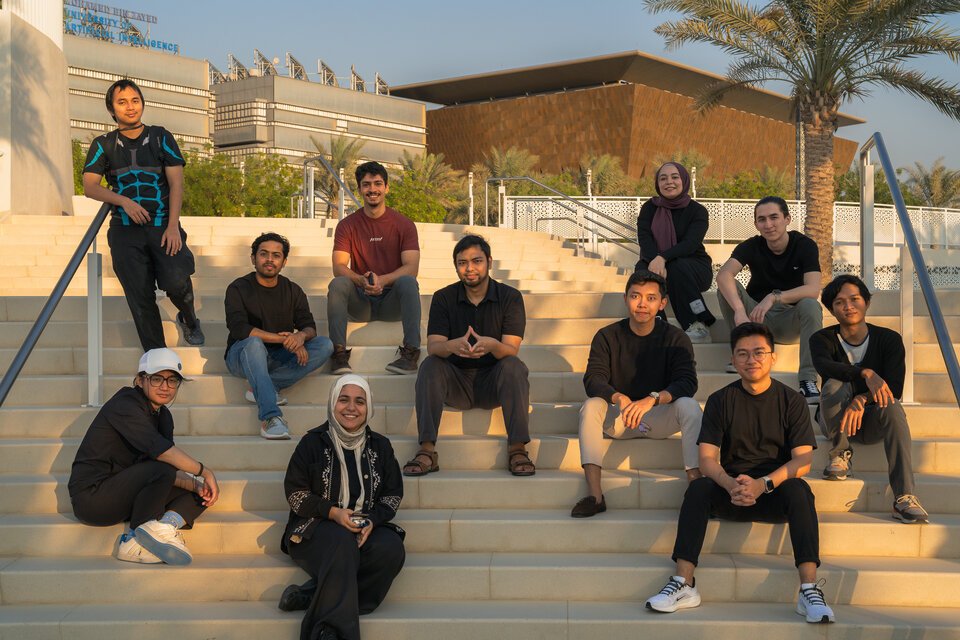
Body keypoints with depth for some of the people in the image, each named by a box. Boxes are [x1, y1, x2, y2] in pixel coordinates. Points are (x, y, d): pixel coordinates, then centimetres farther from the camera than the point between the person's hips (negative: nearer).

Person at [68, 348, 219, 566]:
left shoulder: (163, 415, 11)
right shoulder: (125, 405, -15)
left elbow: (171, 474, 5)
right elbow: (159, 449, -30)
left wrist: (196, 485, -14)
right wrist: (204, 471, -26)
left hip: (121, 495, 9)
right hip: (92, 496, -9)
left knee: (202, 492, 0)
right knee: (161, 468, -30)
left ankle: (167, 522, -26)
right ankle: (135, 540, -17)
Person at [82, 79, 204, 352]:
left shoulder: (161, 137, 7)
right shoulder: (103, 145, 10)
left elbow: (176, 183, 1)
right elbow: (89, 186, 1)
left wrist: (173, 226, -11)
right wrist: (124, 201, -16)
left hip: (163, 227, -1)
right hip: (126, 230, 1)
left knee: (177, 282, -22)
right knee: (140, 297, -2)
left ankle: (189, 320, 12)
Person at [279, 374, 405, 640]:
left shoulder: (380, 446, 11)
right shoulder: (313, 442, 2)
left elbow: (393, 494, 10)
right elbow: (294, 492, -1)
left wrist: (372, 521, -11)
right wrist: (332, 512, -16)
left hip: (367, 526, 3)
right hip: (316, 528, -3)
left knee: (392, 548, -30)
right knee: (342, 541, -38)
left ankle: (310, 597, -28)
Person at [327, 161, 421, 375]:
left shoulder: (404, 225, 1)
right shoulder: (347, 225, 3)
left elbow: (412, 267, -11)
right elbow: (339, 267, -9)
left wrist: (383, 280, -30)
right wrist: (362, 281, -31)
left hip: (392, 301, -1)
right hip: (360, 302, 1)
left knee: (408, 282, -31)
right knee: (338, 283, -27)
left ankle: (411, 353, -34)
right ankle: (338, 353, -33)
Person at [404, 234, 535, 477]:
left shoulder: (510, 297, -5)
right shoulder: (443, 298, -1)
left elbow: (511, 350, -16)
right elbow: (433, 346, -14)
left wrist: (491, 345, -41)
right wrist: (453, 346, -39)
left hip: (494, 382, -1)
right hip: (456, 381, 1)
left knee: (514, 366, -31)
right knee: (430, 365, -27)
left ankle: (517, 449, -29)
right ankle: (427, 450, -30)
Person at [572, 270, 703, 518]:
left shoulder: (676, 338, -5)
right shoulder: (607, 336, -3)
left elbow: (687, 382, -18)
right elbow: (593, 379, -15)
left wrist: (652, 399, -37)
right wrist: (619, 398, -37)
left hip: (660, 418, 0)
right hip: (618, 419, 1)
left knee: (690, 406, -29)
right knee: (591, 405, -29)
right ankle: (594, 495, -35)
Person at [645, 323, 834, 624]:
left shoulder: (791, 400, 2)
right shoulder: (720, 400, 5)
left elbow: (803, 460, -7)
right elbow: (707, 458, -3)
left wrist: (763, 484, -24)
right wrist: (730, 485, -26)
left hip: (776, 490, -1)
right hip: (731, 491, 1)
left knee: (798, 490, -32)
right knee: (698, 488, -28)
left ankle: (809, 590, -35)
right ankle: (684, 584, -30)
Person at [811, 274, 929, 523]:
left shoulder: (889, 339, -4)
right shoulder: (822, 339, -6)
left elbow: (894, 388, -15)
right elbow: (824, 366, -31)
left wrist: (862, 400, -34)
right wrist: (866, 373, -47)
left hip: (872, 422, 1)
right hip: (836, 423, -1)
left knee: (893, 407, -34)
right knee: (834, 385, -31)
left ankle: (904, 498, -41)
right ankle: (840, 454, -12)